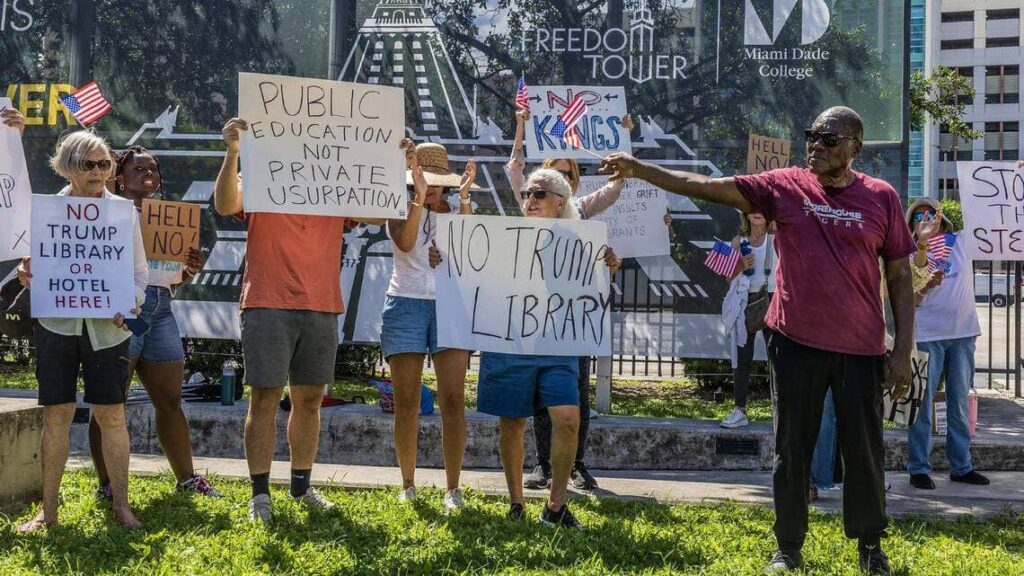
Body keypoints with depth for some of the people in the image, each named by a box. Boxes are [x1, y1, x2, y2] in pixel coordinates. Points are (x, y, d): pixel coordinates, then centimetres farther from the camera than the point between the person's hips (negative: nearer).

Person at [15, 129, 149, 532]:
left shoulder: (124, 211, 4)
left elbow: (139, 271, 6)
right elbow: (34, 261, 10)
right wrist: (27, 275, -14)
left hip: (106, 327, 0)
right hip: (57, 323, 1)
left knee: (111, 415, 0)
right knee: (56, 415, 2)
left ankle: (121, 506, 10)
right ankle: (48, 510, 9)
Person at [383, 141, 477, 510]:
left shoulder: (459, 210, 8)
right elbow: (405, 243, -17)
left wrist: (463, 197, -18)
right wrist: (419, 199, -27)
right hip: (406, 304, -1)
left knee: (453, 399, -8)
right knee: (406, 402, 1)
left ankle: (453, 488, -3)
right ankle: (408, 486, 11)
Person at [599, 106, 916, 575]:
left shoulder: (881, 198, 0)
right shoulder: (785, 186, 1)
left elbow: (900, 276, 3)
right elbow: (709, 187, -4)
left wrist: (903, 350, -1)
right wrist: (639, 170, -12)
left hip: (861, 348, 0)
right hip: (796, 342, 1)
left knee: (864, 450, 7)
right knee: (791, 450, 8)